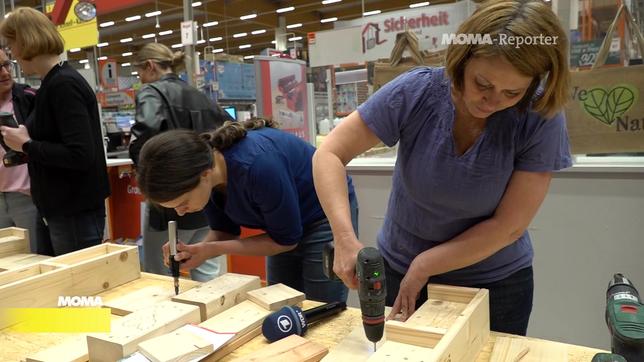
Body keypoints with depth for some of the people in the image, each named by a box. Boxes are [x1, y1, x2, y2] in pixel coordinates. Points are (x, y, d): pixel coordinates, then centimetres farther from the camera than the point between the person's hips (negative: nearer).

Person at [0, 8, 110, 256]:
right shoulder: (54, 83, 11)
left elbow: (80, 155, -27)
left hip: (76, 212, -10)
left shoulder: (63, 85, -18)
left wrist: (26, 145, -15)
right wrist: (24, 143, 4)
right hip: (57, 209, 10)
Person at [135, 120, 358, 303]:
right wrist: (195, 251, -23)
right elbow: (224, 230, -2)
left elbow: (286, 240, -24)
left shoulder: (258, 165, -38)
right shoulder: (204, 181, -17)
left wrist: (211, 250, -27)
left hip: (327, 216, -6)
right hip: (284, 226, 6)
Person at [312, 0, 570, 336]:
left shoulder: (541, 119, -21)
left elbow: (509, 226, -19)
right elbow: (329, 154, -19)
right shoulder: (416, 92, -21)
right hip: (400, 270, 1)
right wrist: (345, 239, -32)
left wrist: (424, 265, -20)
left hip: (496, 283, 0)